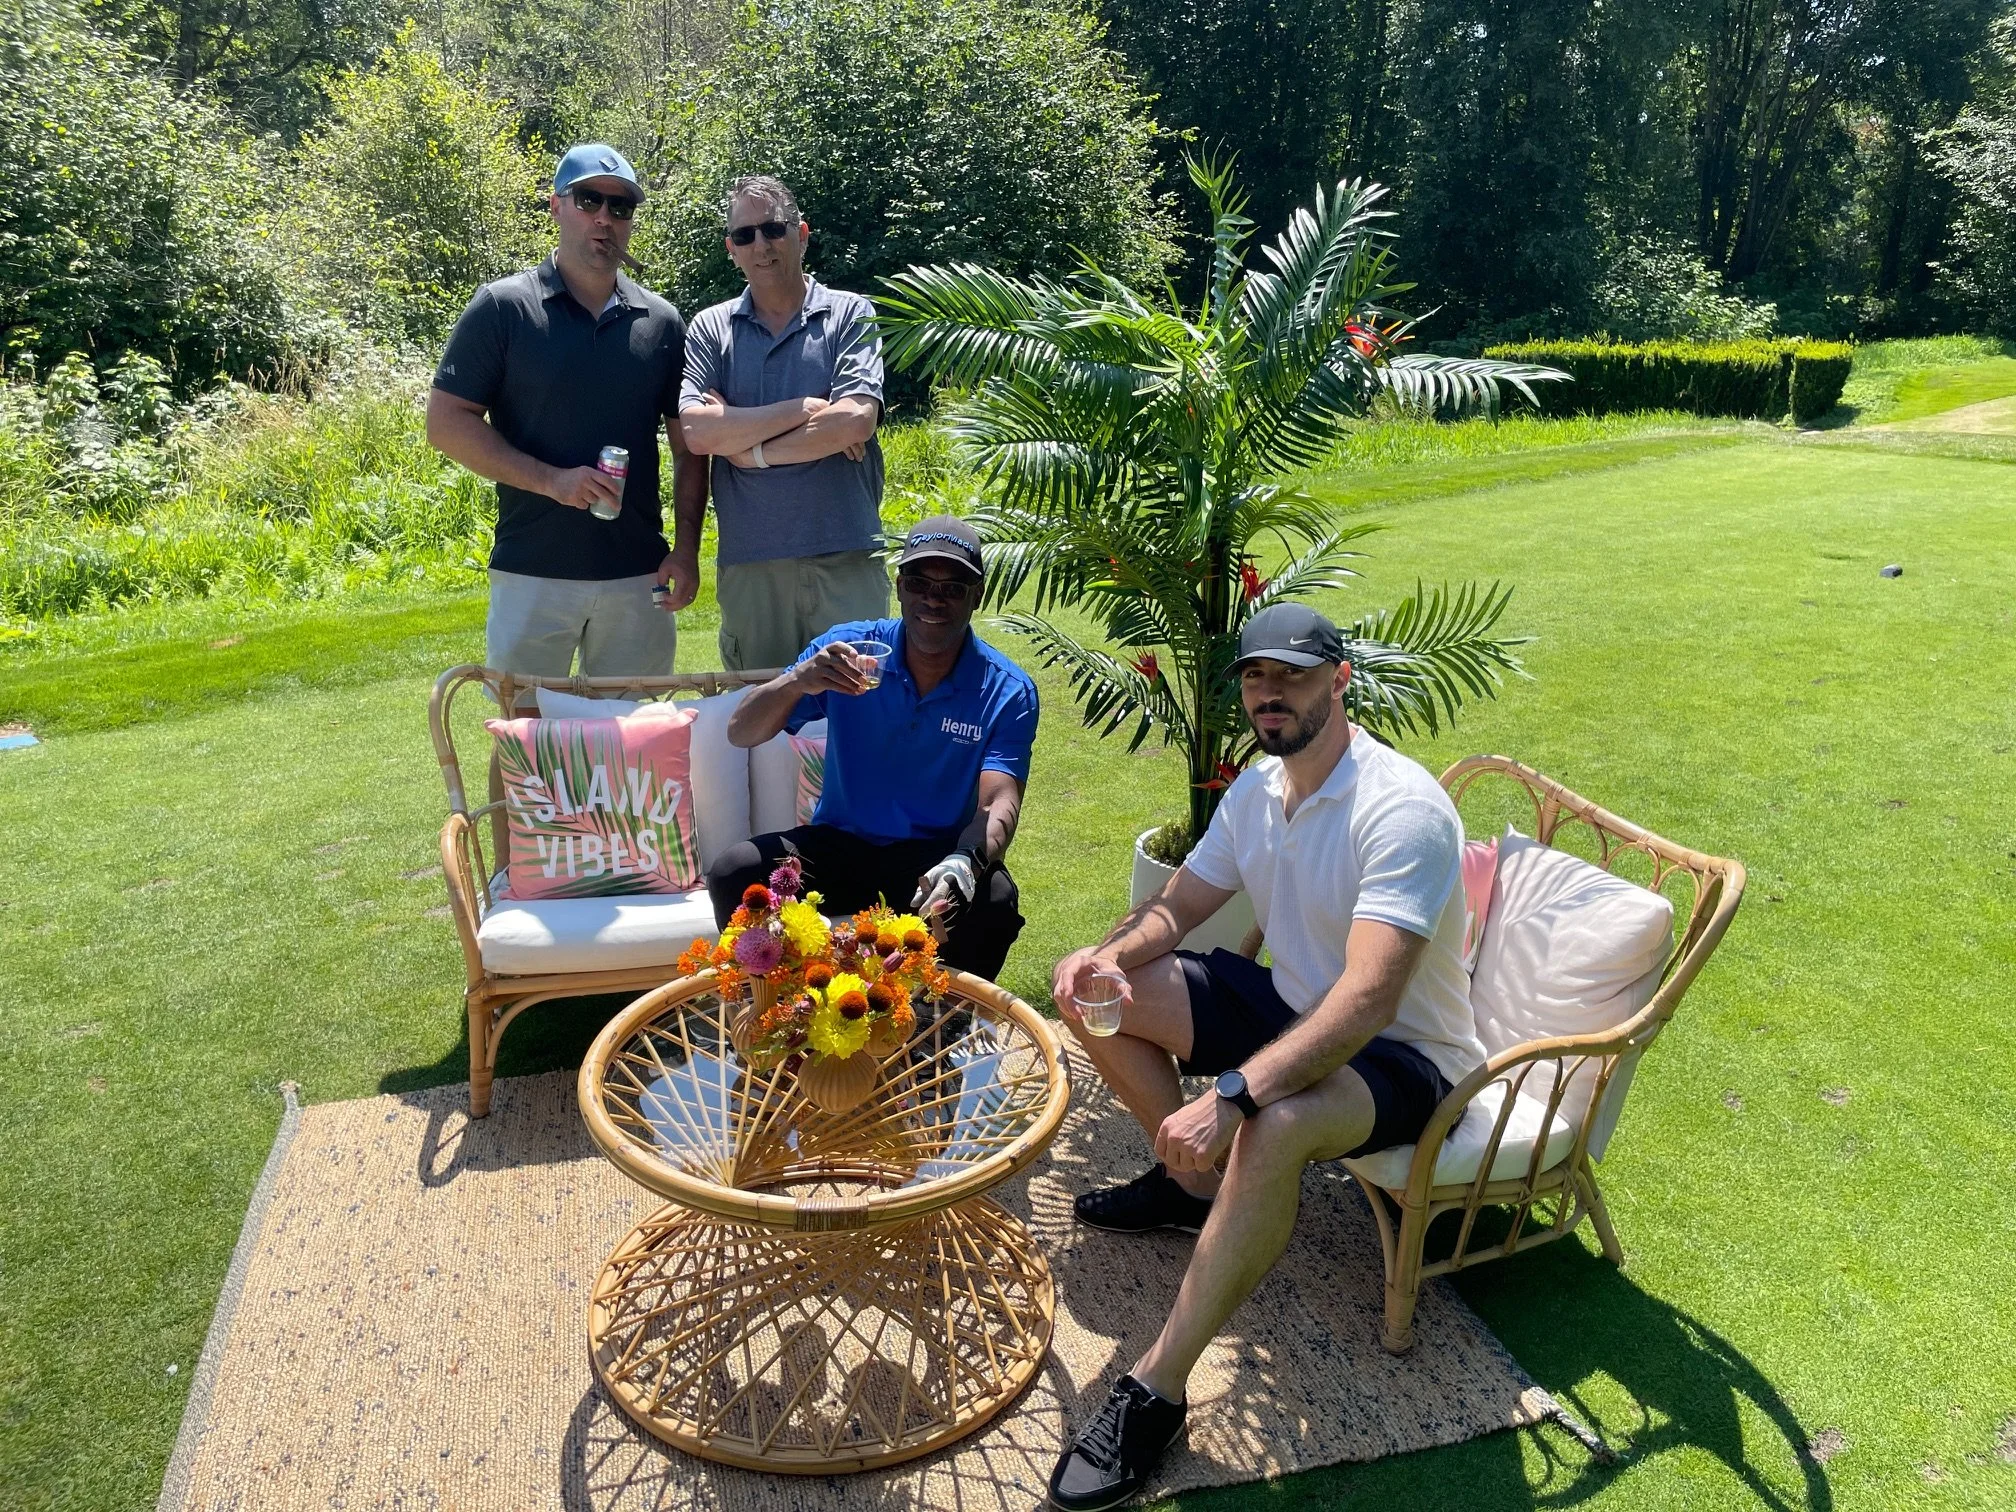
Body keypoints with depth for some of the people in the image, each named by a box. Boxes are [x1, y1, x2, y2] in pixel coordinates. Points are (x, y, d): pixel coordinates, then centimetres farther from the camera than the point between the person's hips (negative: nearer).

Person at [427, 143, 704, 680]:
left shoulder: (662, 323, 8)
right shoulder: (503, 308, -1)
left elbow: (689, 446, 10)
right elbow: (446, 423, -4)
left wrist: (686, 549, 0)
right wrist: (552, 480, -15)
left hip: (638, 576, 3)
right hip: (532, 574, -2)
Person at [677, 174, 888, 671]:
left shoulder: (850, 315, 4)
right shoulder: (710, 328, 9)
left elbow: (856, 422, -12)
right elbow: (696, 432, -7)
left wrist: (750, 450, -5)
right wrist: (804, 409, -9)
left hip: (846, 558, -2)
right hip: (747, 562, 2)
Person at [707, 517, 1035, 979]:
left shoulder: (1006, 692, -9)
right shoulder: (847, 652, -6)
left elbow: (999, 802, -20)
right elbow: (740, 733, -8)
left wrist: (965, 863, -43)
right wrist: (798, 682, -30)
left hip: (937, 854, -1)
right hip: (839, 842, 2)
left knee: (995, 900, -32)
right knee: (733, 872, -23)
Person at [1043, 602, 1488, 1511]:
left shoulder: (1403, 810, -27)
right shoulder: (1257, 787, -1)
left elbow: (1367, 1002, -37)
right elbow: (1174, 908, 6)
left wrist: (1232, 1095, -47)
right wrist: (1109, 953, -18)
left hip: (1402, 1054, -8)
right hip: (1292, 1007, 8)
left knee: (1275, 1124, -41)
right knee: (1096, 992, 0)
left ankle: (1155, 1392, -26)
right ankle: (1193, 1184, 15)